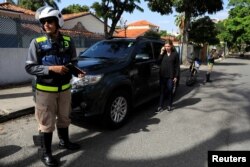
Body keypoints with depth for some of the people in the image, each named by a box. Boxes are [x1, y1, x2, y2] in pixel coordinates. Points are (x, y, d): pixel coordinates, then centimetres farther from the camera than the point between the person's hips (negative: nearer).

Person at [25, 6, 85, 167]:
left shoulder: (68, 41, 1)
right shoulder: (37, 42, -8)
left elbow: (73, 62, 10)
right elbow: (29, 67, -9)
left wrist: (77, 71, -11)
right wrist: (51, 68, -21)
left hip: (65, 88, 4)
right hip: (46, 90, -3)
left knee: (64, 117, 18)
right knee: (47, 122, 5)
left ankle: (64, 141, 40)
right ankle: (46, 153, 22)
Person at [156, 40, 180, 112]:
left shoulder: (175, 54, 1)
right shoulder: (163, 53, 9)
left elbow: (177, 66, -1)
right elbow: (158, 62, -1)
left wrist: (176, 76, -6)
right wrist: (161, 53, -6)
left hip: (171, 76, -2)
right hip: (162, 75, 2)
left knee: (170, 91, 7)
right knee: (162, 91, 5)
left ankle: (169, 105, 22)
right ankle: (160, 106, 9)